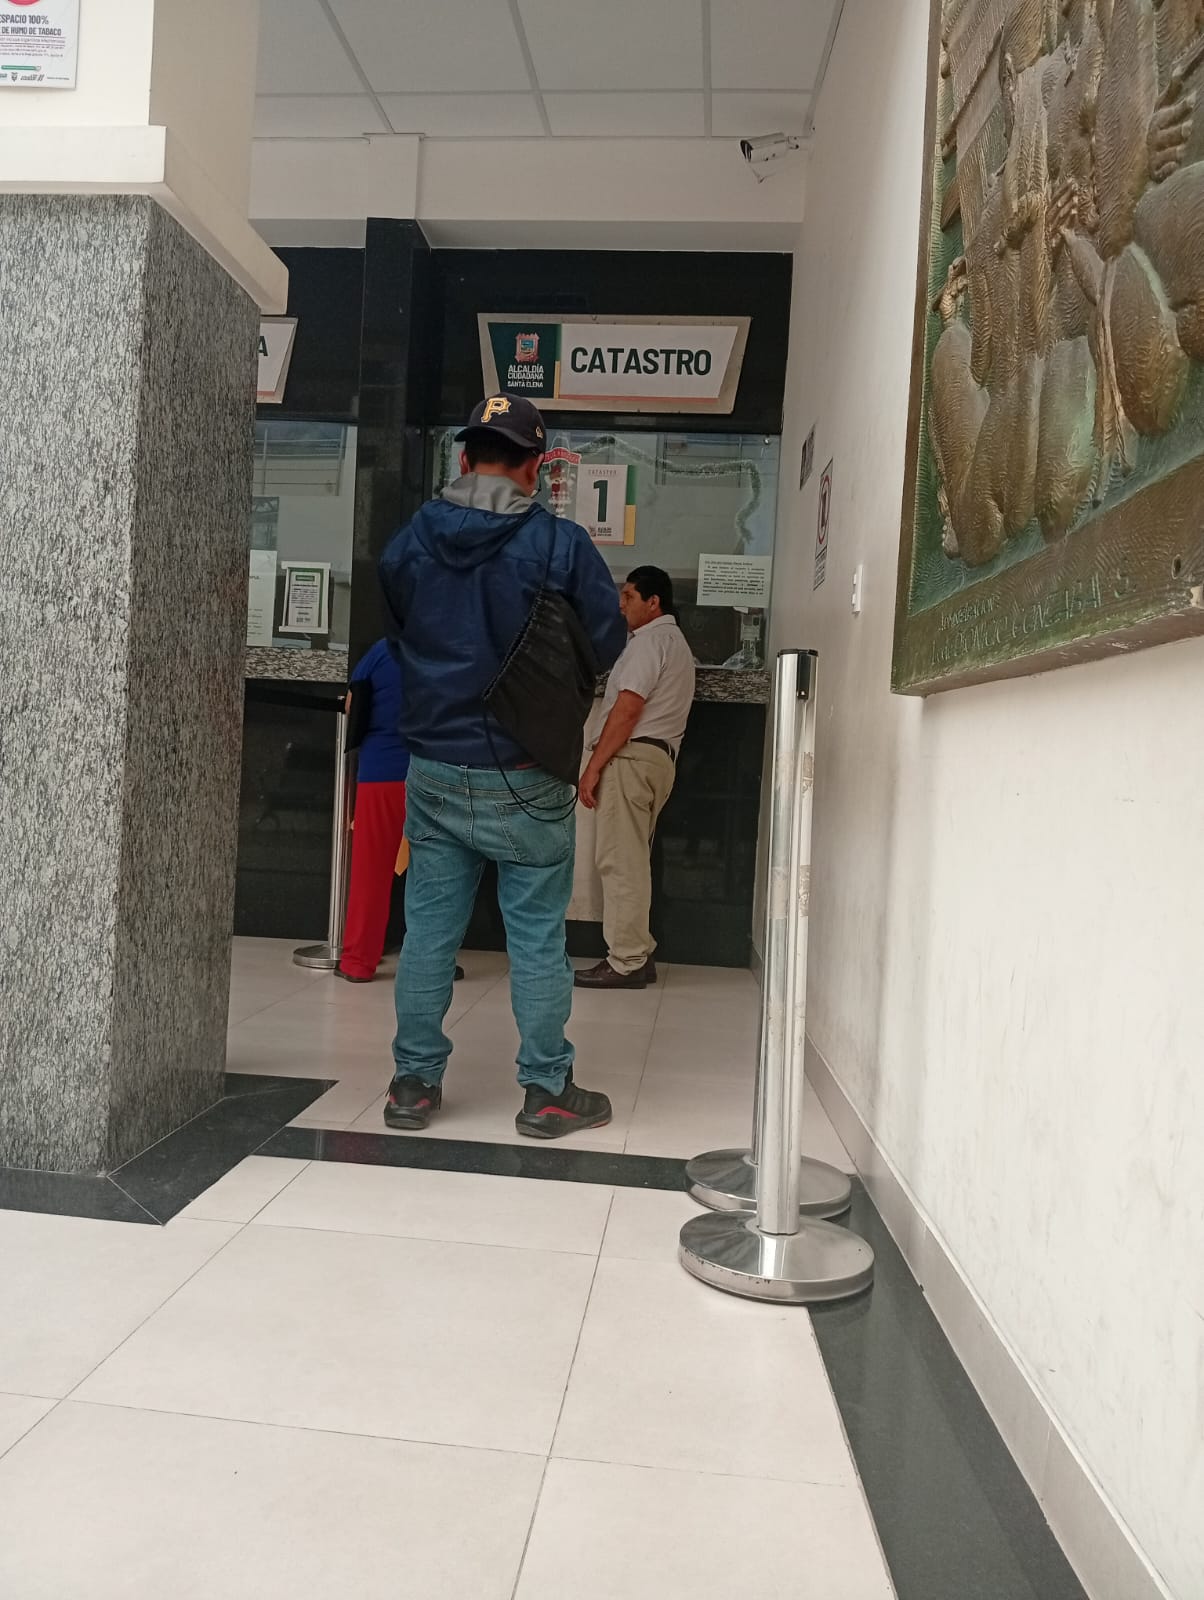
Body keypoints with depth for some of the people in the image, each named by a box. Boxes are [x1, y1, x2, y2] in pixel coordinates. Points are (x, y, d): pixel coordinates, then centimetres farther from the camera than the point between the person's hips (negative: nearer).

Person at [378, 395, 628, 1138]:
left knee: (429, 930, 12)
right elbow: (608, 642, -5)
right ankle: (547, 1091, 16)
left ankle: (415, 1082, 21)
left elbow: (389, 630, 12)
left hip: (434, 772, 4)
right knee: (538, 936, 6)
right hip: (525, 779, -3)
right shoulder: (560, 543, -10)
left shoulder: (411, 540, 1)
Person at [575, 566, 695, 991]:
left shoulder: (649, 641, -8)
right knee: (633, 860, 11)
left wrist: (594, 766, -15)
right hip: (660, 757, 10)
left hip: (632, 757, -10)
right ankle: (637, 957, 13)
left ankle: (627, 962, -8)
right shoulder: (676, 642, 24)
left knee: (620, 861, -9)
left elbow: (627, 710, -16)